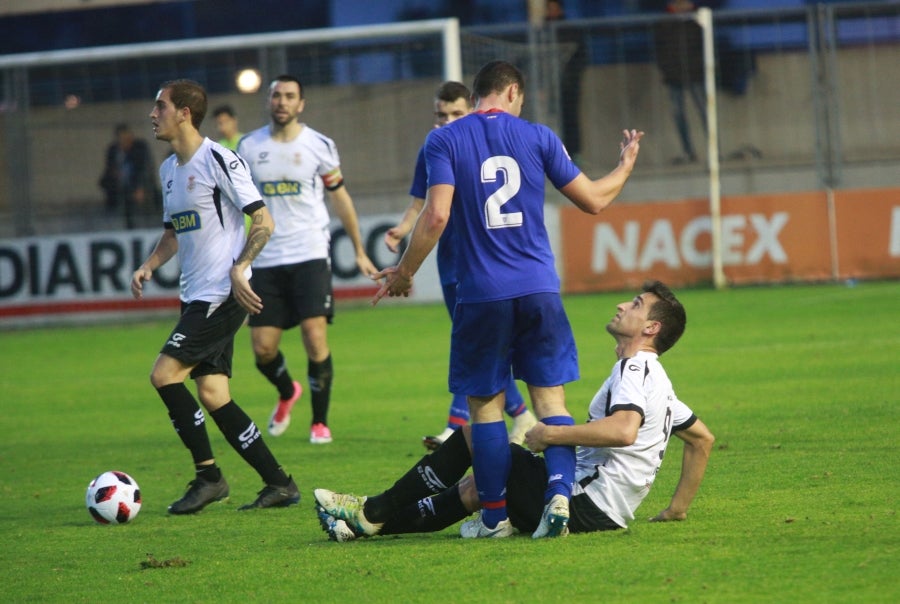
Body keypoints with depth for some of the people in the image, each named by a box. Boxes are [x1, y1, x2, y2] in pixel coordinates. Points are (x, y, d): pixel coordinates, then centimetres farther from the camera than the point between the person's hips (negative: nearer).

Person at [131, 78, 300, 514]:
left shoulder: (218, 160, -12)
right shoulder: (169, 168, 15)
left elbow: (264, 222, -13)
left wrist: (238, 268, -23)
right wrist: (149, 266, 10)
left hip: (222, 295, -9)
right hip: (196, 295, 9)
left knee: (164, 374, -14)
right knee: (211, 393, 5)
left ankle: (208, 476, -4)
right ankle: (279, 483, 10)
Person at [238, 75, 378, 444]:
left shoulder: (319, 146, 1)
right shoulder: (248, 147, 5)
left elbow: (340, 199, 11)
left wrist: (359, 252, 14)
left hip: (310, 254, -2)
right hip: (266, 259, 2)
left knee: (315, 338, -13)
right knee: (263, 348, 0)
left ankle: (320, 422, 2)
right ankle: (287, 393, 34)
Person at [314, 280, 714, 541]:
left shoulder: (633, 369, -12)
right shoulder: (655, 380, 19)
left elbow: (623, 430, -32)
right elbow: (702, 438, 28)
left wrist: (550, 434, -26)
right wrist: (677, 509, 25)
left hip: (584, 506, -10)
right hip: (605, 513, 10)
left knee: (475, 429, -4)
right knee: (474, 487, 16)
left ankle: (376, 512, 4)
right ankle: (370, 523, 17)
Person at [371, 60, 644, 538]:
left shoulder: (443, 141, -1)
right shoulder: (537, 137, 5)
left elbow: (436, 216, -12)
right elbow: (592, 199, 10)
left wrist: (403, 273, 0)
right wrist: (626, 165, 29)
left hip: (481, 296, -1)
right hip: (539, 291, 1)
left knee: (485, 404, 8)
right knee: (550, 398, 6)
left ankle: (494, 516, 10)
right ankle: (559, 494, -12)